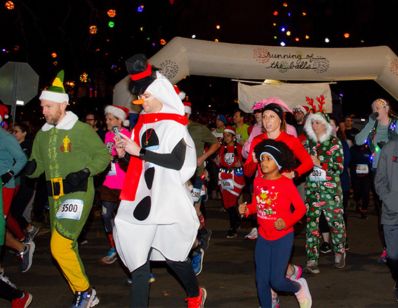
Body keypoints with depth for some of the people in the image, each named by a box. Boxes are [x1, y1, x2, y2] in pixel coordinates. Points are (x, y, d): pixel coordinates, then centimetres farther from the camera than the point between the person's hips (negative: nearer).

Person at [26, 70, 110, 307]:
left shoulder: (82, 130, -9)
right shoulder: (42, 134, 10)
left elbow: (103, 156, -4)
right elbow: (38, 164, 14)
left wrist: (84, 173, -18)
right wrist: (31, 168, -9)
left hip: (78, 194, -7)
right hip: (55, 197, 7)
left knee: (60, 245, -17)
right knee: (67, 247, 12)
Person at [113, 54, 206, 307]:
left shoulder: (174, 125, -8)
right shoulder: (144, 123, 11)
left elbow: (177, 162, -19)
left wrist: (139, 151, -19)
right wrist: (125, 153, -3)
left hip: (167, 200, -6)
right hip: (144, 198, 6)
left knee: (172, 254, 8)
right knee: (138, 255, 2)